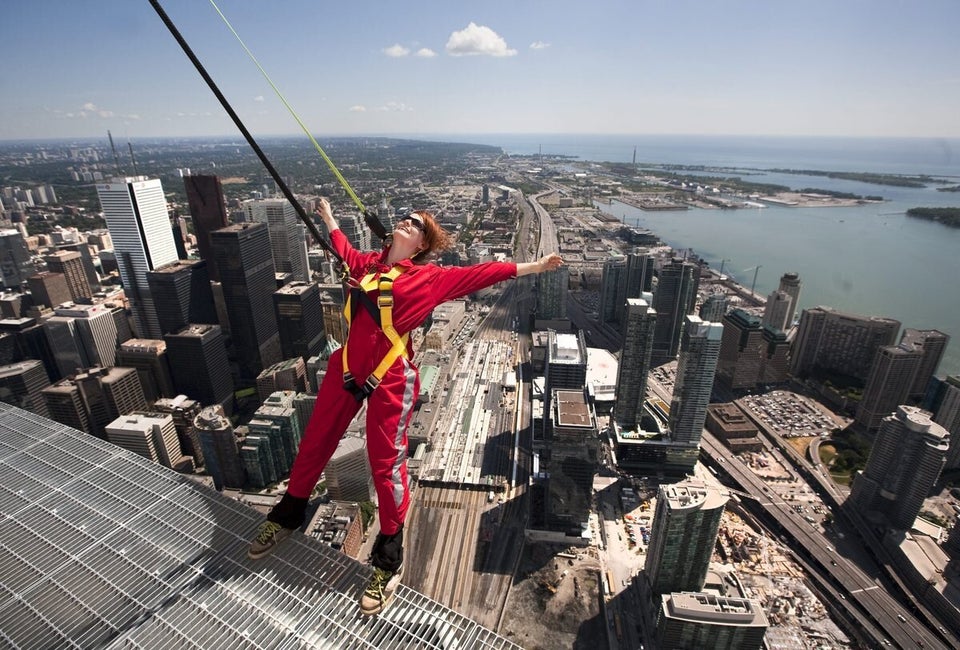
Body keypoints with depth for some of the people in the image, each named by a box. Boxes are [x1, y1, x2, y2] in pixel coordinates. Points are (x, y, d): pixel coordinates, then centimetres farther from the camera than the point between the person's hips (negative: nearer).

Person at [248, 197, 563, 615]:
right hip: (347, 367, 6)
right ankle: (288, 516, 46)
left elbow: (480, 274, -3)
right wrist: (329, 220, 47)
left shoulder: (428, 277, -2)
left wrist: (531, 267, -3)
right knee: (314, 442, 19)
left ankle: (389, 561, 22)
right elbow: (346, 253, 34)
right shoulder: (368, 263, 12)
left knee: (386, 463, 1)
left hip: (391, 377, -5)